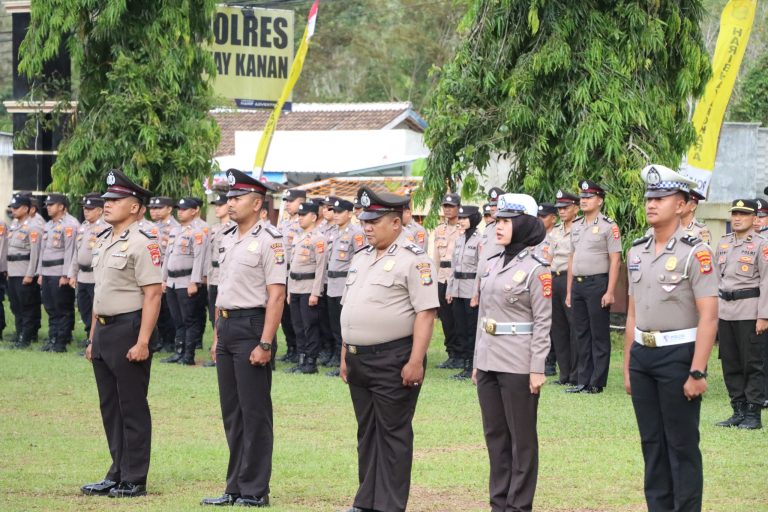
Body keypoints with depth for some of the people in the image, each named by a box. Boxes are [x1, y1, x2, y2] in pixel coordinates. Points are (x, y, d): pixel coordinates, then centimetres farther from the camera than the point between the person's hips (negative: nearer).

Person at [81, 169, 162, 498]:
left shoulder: (142, 243, -13)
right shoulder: (103, 242, 15)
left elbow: (152, 295, -18)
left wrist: (142, 341, -22)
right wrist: (93, 337, 18)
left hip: (129, 330, -9)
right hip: (104, 331, 9)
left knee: (133, 408, -2)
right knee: (110, 407, 13)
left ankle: (134, 481, 3)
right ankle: (117, 474, 22)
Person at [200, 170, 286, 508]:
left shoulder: (269, 241, -12)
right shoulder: (227, 239, 14)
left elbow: (276, 296, -16)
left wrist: (265, 344, -20)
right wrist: (217, 336, 18)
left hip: (252, 327, -8)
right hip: (227, 327, 8)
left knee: (255, 413, -3)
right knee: (231, 413, 12)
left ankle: (255, 492, 3)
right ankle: (235, 488, 19)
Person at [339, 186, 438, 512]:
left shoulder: (413, 259, -10)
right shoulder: (360, 259, 15)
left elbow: (426, 312, -16)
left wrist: (415, 361, -21)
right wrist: (345, 356, 17)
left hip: (393, 360, -8)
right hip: (359, 359, 8)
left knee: (392, 434, -2)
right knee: (366, 433, 13)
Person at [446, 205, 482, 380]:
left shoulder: (480, 240, -9)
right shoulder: (460, 239, 13)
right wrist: (450, 289, 14)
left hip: (472, 290, -7)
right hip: (458, 290, 7)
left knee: (472, 329, -3)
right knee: (460, 329, 8)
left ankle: (472, 367, 2)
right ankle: (465, 364, 13)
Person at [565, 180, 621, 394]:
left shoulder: (608, 227, -7)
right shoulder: (576, 227, 14)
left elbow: (615, 260, -10)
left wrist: (610, 292, -16)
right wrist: (569, 291, 15)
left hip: (597, 284, -7)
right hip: (578, 284, 7)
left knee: (599, 335, -1)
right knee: (581, 334, 10)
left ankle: (597, 383, 2)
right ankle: (583, 381, 15)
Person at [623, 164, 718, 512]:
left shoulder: (694, 252, -11)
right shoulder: (637, 252, 10)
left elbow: (708, 316, -15)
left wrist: (697, 372, -19)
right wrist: (627, 366, 15)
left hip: (678, 355, -6)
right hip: (642, 354, 6)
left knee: (682, 445, -1)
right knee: (652, 443, 12)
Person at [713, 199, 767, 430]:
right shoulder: (723, 243, 13)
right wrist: (712, 312, 14)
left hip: (749, 312, -6)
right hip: (725, 311, 6)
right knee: (730, 364, 8)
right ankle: (739, 411, 16)